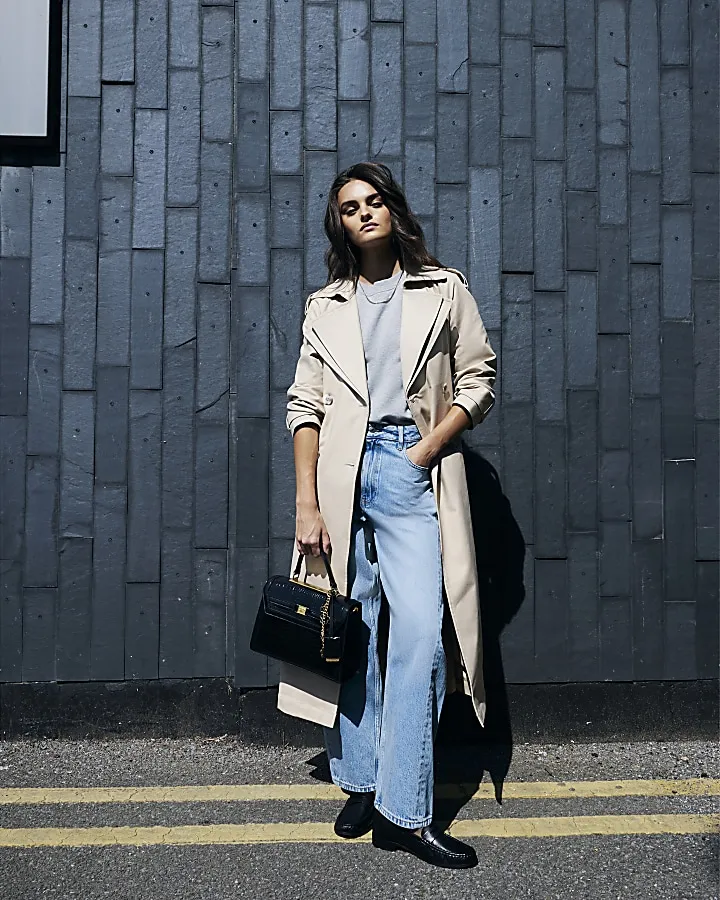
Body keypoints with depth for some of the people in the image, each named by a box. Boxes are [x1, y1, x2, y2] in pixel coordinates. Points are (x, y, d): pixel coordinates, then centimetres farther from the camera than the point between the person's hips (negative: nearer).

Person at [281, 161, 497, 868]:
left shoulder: (444, 290, 12)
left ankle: (404, 812, -4)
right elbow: (304, 405, 8)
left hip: (414, 472, -1)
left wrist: (428, 447, -6)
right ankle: (360, 783, 19)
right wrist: (306, 504, -3)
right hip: (341, 472, 2)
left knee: (418, 633, -12)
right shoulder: (325, 306, 15)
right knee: (351, 632, 5)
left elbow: (478, 379, 9)